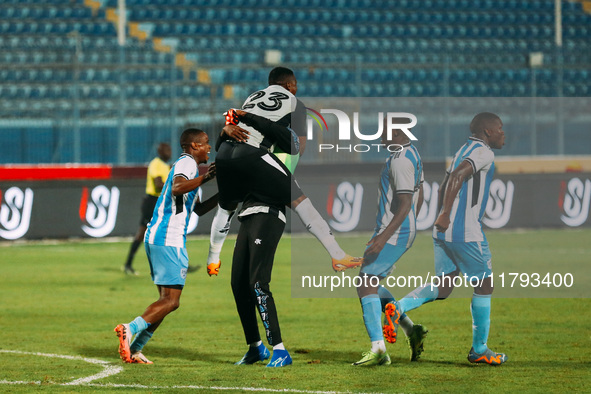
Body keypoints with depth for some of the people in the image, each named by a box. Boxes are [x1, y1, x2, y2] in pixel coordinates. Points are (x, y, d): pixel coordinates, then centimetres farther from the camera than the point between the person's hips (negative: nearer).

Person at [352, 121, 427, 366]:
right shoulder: (412, 154, 14)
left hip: (393, 234, -11)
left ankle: (378, 349, -19)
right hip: (405, 234, 11)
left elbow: (405, 204, -26)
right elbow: (419, 198, 23)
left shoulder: (400, 161, -19)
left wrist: (384, 236, -31)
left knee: (367, 285, -12)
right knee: (371, 285, 17)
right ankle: (411, 330, 13)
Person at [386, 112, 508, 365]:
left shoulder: (463, 151, 19)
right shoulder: (484, 154, -9)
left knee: (443, 287, 11)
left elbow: (443, 189, 23)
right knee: (484, 285, 6)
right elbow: (457, 176, -25)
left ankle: (399, 307, -11)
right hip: (466, 234, -9)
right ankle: (479, 349, 12)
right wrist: (445, 214, -28)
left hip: (443, 231, 9)